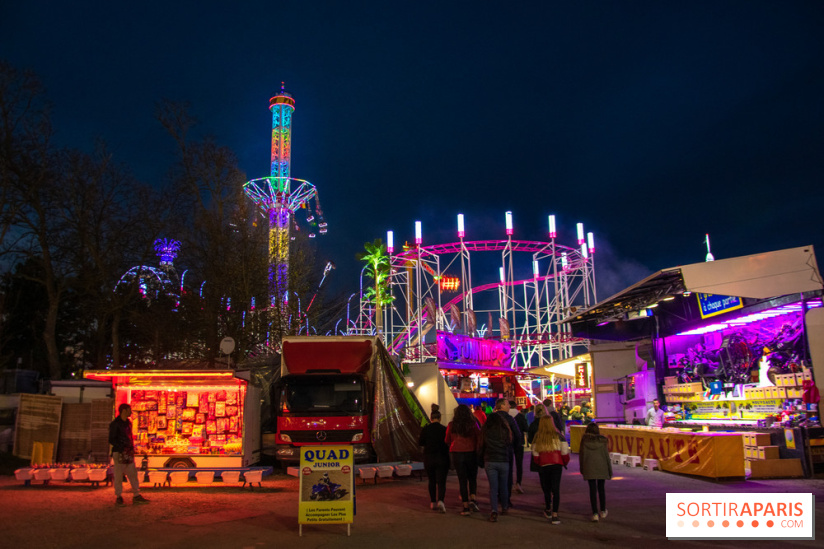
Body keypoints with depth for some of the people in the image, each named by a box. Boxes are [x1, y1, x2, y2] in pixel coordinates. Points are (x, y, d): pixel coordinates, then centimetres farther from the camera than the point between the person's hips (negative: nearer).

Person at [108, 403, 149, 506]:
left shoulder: (128, 423, 15)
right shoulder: (115, 424, -8)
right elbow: (111, 440, -11)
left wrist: (132, 449, 10)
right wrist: (122, 448, -18)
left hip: (129, 453, 7)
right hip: (119, 453, -7)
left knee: (133, 474, 6)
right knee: (118, 475, 0)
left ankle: (136, 496, 10)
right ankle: (118, 497, 11)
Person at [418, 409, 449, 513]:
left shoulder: (425, 430, -6)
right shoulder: (444, 429, -9)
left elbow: (420, 442, 2)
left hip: (429, 459, 2)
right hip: (442, 459, -2)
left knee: (432, 481, 16)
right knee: (441, 482, 0)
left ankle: (433, 502, 22)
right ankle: (440, 501, -21)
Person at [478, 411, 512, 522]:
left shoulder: (485, 431, 1)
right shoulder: (505, 431, 3)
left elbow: (481, 447, 6)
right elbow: (510, 442, 11)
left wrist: (482, 461, 16)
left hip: (490, 462, -1)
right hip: (504, 462, 1)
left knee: (493, 487, -1)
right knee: (503, 486, 15)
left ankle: (494, 511, -12)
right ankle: (504, 507, 29)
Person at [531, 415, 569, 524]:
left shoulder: (538, 437, -3)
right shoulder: (558, 435, -4)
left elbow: (535, 454, 0)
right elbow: (565, 451, -2)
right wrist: (565, 462, 14)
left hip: (543, 465, 1)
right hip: (557, 465, -1)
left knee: (546, 488, 16)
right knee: (556, 489, 0)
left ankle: (548, 510, 34)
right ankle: (554, 515, -7)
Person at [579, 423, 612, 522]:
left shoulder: (584, 441, -3)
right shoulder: (602, 440, -4)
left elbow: (581, 455, 1)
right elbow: (607, 456, -1)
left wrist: (582, 469, 11)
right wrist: (610, 471, 7)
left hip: (589, 469, -1)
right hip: (602, 468, 1)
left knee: (592, 490, 2)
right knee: (601, 489, 17)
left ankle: (595, 513, -3)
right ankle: (603, 511, 27)